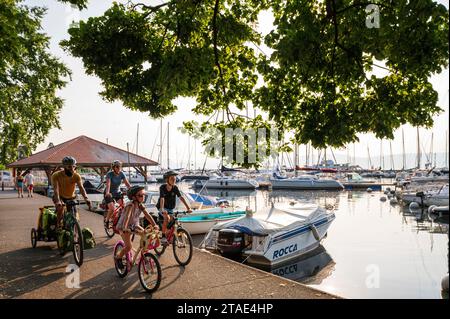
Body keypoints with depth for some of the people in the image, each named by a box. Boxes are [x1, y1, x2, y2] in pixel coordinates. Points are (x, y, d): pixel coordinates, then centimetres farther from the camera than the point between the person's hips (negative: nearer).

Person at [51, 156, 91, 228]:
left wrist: (86, 198, -46)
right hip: (60, 197, -2)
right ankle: (58, 223, -10)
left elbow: (81, 187, -29)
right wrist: (58, 201, -50)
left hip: (71, 198, 2)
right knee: (60, 206, -32)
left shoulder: (76, 176, -18)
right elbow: (56, 189, -34)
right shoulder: (56, 175, -22)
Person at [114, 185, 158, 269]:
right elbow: (127, 216, -42)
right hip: (123, 227, -7)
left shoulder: (140, 205, -8)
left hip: (134, 225, 7)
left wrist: (154, 225, -22)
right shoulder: (131, 205, -29)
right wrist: (124, 229, -55)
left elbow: (147, 215, -12)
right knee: (129, 247, -16)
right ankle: (118, 257, 12)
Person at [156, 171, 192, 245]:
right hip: (163, 208, -4)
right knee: (167, 218, -29)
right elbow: (162, 199, -32)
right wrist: (162, 209, -47)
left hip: (170, 209, 4)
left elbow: (181, 197, -17)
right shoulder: (162, 187, -20)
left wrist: (188, 208, -27)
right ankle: (163, 237, -21)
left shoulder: (175, 188, -11)